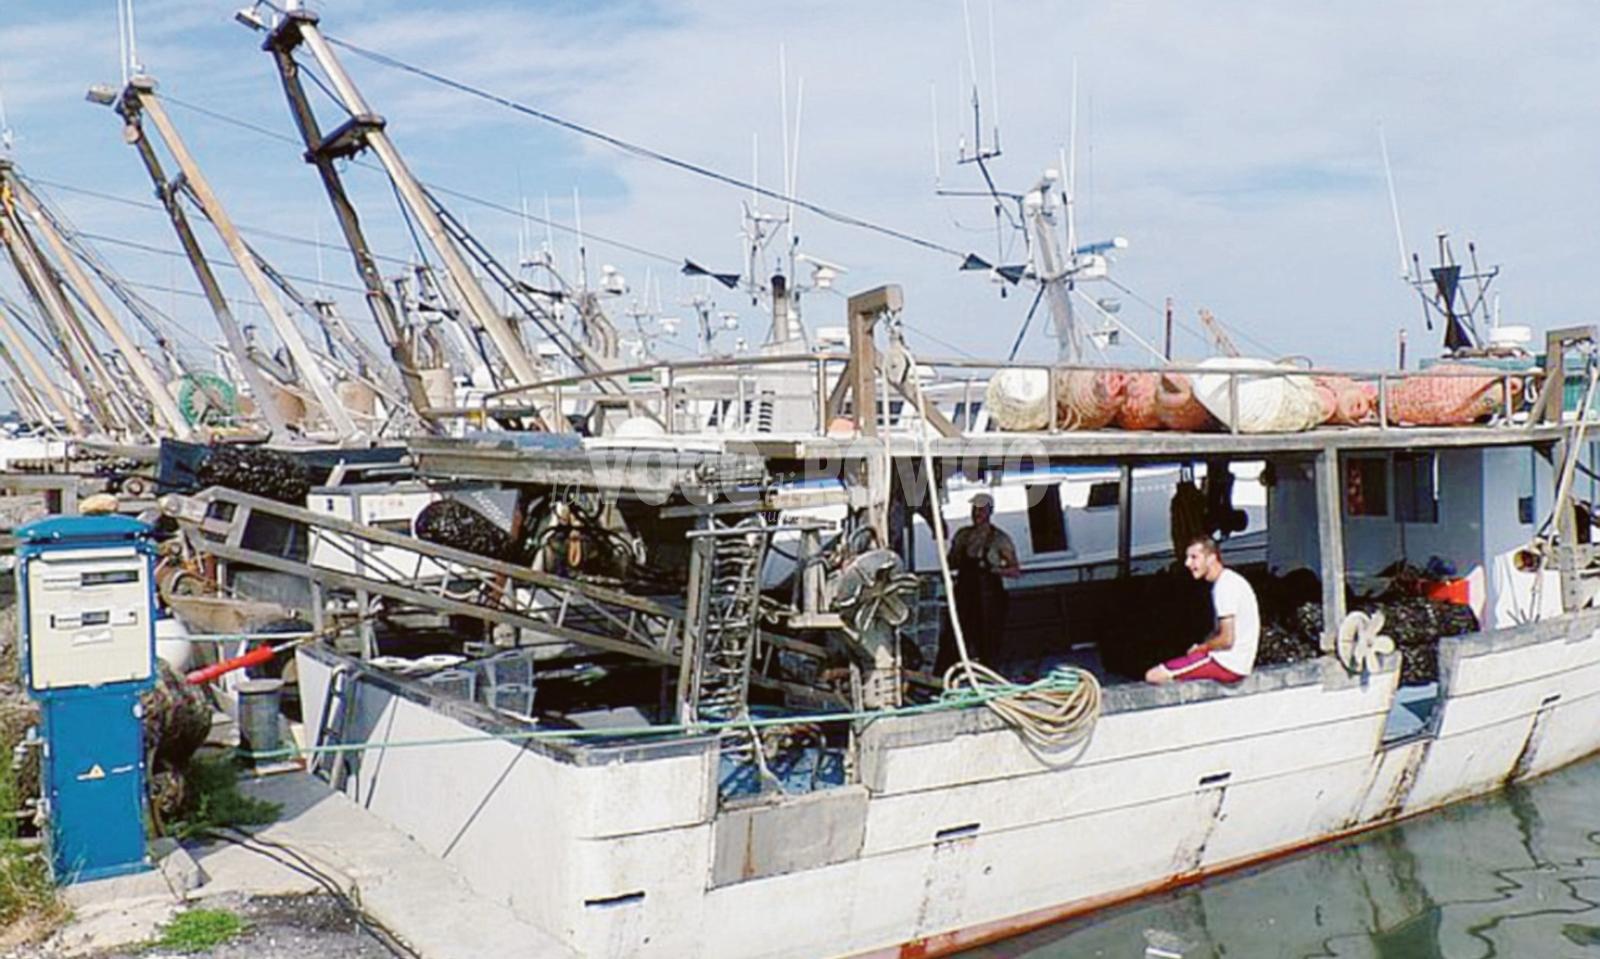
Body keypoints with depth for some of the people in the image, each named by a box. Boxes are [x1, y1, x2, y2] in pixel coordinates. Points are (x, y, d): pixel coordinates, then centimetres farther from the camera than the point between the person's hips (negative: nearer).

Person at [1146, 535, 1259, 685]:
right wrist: (1199, 647, 8)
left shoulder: (1224, 586, -18)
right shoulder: (1229, 580, 14)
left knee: (1153, 676, -14)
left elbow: (1226, 639, -22)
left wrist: (1200, 648, -5)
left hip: (1227, 663, -10)